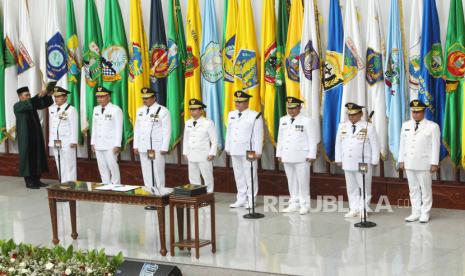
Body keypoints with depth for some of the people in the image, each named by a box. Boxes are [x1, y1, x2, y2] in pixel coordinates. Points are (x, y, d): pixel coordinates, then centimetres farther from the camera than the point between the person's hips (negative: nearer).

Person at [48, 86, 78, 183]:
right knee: (59, 164, 8)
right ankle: (62, 183, 13)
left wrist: (74, 141, -13)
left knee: (69, 164, -5)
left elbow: (74, 126, -10)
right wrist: (50, 139, 15)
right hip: (55, 141, 6)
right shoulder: (52, 108, 12)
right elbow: (51, 125, 16)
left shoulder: (71, 109, -8)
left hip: (67, 142, -6)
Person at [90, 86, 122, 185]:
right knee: (102, 168, 7)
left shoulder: (116, 110, -8)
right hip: (98, 145, 6)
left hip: (111, 145, -6)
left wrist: (117, 145, -12)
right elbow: (94, 127, 16)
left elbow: (119, 128, -9)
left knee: (113, 167, -6)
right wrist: (93, 143, 13)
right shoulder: (96, 109, 12)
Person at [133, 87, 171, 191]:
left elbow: (167, 131, -8)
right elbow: (137, 129, 17)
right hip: (143, 147, 6)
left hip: (157, 147, -6)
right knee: (146, 172, 7)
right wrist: (136, 146, 12)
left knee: (158, 171, -4)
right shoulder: (140, 111, 13)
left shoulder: (162, 111, -6)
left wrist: (164, 148, -12)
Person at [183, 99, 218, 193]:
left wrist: (212, 154, -10)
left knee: (207, 177, 1)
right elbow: (185, 139, 15)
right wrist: (185, 152, 10)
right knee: (193, 178, 8)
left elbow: (214, 140, -6)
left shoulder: (208, 123, -7)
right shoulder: (188, 123, 9)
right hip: (191, 155, 5)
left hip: (204, 156, -5)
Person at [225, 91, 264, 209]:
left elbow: (258, 135, -9)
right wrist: (228, 148, 14)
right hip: (235, 150, 6)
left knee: (250, 176, -1)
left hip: (248, 150, -6)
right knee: (238, 175, 10)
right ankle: (241, 199, 16)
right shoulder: (231, 115, 11)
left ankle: (251, 200, 5)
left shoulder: (255, 116, -8)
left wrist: (257, 151, -12)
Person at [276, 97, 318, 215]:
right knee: (291, 181, 9)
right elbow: (280, 138, 16)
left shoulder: (307, 121, -6)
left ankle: (304, 205, 4)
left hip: (302, 157, -5)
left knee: (303, 181, -2)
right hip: (287, 156, 6)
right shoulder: (283, 120, 12)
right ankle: (294, 204, 16)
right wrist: (279, 153, 13)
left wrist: (311, 155, -12)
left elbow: (312, 140, -7)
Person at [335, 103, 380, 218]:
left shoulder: (368, 127, -5)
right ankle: (354, 209, 12)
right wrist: (339, 159, 10)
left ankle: (364, 209, 10)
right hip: (347, 163, 4)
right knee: (351, 187, 7)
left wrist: (374, 161, -5)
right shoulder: (342, 126, 6)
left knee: (364, 186, 1)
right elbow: (338, 143, 13)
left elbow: (375, 145, -3)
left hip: (363, 163, -4)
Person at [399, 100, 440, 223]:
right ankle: (415, 213, 14)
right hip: (409, 164, 4)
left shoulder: (432, 126, -4)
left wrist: (434, 163, -9)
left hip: (424, 164, -4)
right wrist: (401, 160, 8)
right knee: (413, 189, 8)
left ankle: (425, 214, 9)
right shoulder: (406, 125, 9)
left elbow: (435, 146, -5)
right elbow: (402, 144, 12)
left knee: (425, 189, 3)